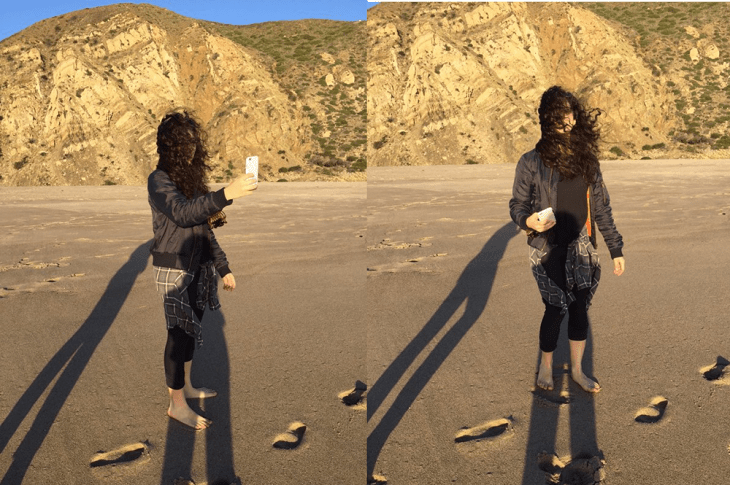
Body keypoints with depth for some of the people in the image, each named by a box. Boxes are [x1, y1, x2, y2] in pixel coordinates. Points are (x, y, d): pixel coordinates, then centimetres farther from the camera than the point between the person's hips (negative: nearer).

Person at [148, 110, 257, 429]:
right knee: (179, 332, -1)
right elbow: (182, 213, -31)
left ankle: (185, 387, 34)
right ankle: (177, 405, 11)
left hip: (198, 267, 7)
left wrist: (223, 268, 15)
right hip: (173, 270, -7)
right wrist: (226, 195, -44)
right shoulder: (159, 180, -12)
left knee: (190, 330, 17)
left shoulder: (191, 176, 10)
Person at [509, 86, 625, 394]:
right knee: (555, 309, 1)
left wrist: (615, 249, 9)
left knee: (580, 308, 10)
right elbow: (518, 204, -2)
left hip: (582, 248, 4)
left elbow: (601, 208, 8)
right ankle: (545, 367, 26)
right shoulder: (531, 162, -9)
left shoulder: (586, 160, 2)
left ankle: (577, 369, 30)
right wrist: (528, 221, -26)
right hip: (548, 250, -4)